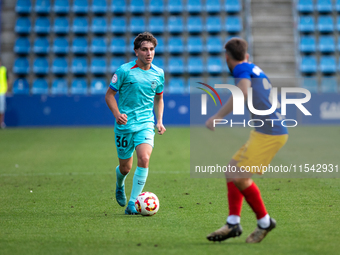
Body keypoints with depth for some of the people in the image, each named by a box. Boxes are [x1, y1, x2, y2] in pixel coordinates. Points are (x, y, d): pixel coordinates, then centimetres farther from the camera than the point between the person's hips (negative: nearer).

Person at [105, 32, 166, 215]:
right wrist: (117, 114, -17)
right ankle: (120, 185, 47)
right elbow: (109, 94, -1)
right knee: (125, 167, 7)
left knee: (144, 159, -23)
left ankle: (132, 203, -15)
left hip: (146, 124, 2)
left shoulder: (158, 74, 5)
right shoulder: (124, 71, -7)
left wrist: (159, 121, 7)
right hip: (124, 125, -2)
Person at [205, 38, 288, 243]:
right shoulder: (254, 69, 19)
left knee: (240, 177, -11)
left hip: (268, 133, -10)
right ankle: (233, 223, 6)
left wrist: (218, 116, -23)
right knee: (232, 171, 11)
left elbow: (243, 93, -26)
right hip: (270, 131, 10)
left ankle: (265, 222, 2)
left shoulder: (242, 69, -7)